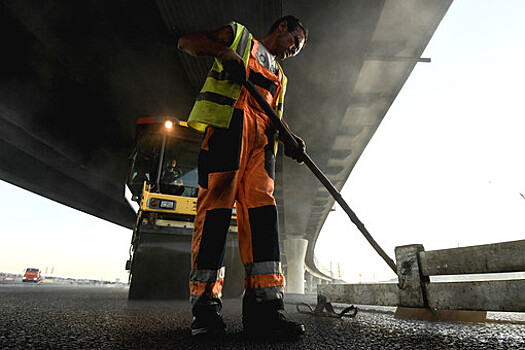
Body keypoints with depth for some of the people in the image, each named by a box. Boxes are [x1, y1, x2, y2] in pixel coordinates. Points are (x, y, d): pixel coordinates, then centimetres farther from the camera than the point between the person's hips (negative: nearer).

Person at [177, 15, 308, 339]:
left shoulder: (279, 76, 37)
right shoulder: (239, 35, 25)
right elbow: (187, 42, 16)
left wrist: (288, 141, 3)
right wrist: (223, 52, -3)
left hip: (262, 137, 5)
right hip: (228, 121, -5)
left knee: (262, 208, -13)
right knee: (216, 205, -15)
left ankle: (263, 306, -15)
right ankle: (205, 303, -9)